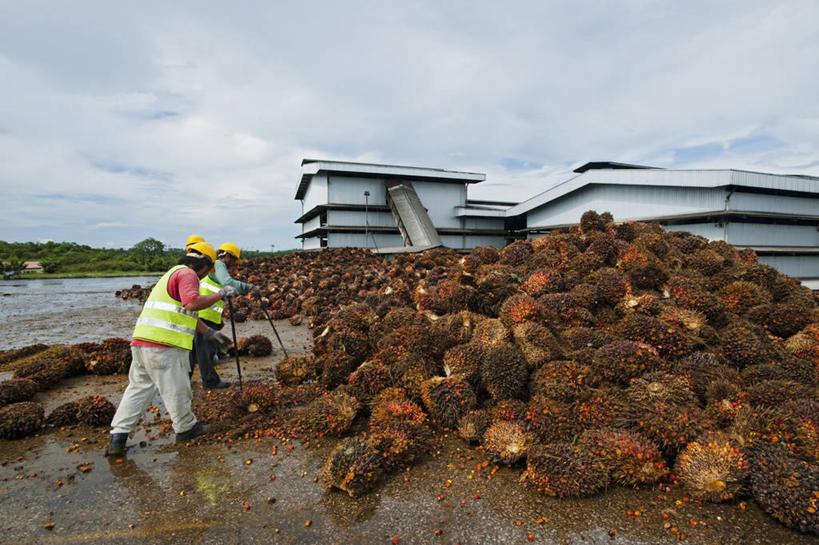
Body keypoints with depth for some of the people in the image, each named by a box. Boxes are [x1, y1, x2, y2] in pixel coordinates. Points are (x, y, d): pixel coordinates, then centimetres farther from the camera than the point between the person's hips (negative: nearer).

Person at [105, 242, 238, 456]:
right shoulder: (187, 274, -7)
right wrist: (220, 294, -13)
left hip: (141, 342, 10)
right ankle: (185, 429, 24)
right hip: (164, 345, -10)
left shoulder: (172, 274, 26)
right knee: (176, 390, 7)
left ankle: (117, 438, 18)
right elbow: (192, 304, -26)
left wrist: (210, 333, 37)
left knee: (138, 388, 18)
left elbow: (187, 314, 32)